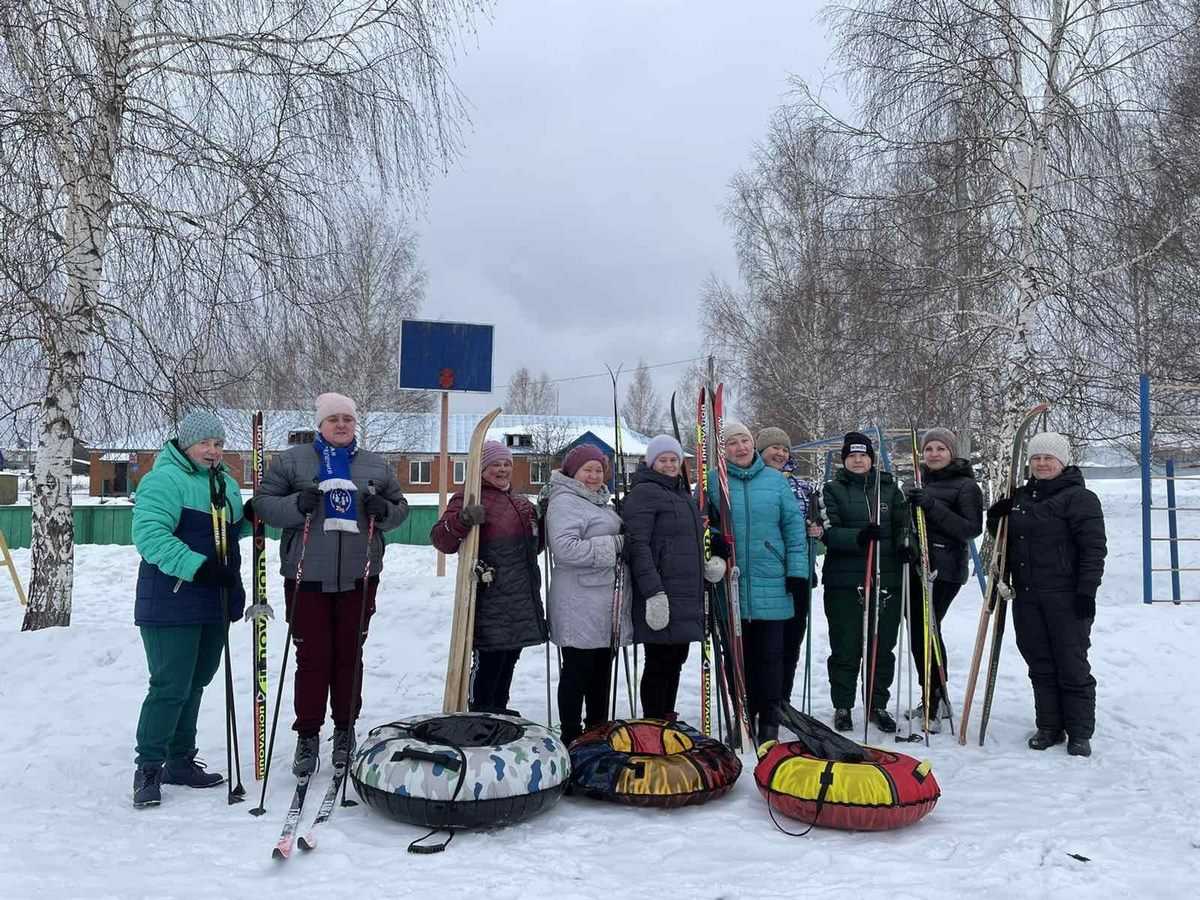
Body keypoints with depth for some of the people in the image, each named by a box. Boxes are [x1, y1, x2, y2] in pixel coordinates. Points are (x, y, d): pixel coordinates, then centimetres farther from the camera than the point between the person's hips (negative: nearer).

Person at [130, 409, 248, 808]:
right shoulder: (164, 479, -11)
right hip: (171, 605, -8)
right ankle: (148, 768, 7)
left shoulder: (227, 483, 15)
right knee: (170, 686, -7)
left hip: (214, 604, 8)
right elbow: (149, 534, -22)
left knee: (195, 683, 14)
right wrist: (198, 566, -28)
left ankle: (180, 761, 26)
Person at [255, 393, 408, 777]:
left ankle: (345, 731, 24)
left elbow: (400, 506, 16)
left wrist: (384, 510, -7)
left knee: (349, 656, 10)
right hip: (307, 577, -2)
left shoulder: (377, 466, 10)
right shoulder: (291, 460, 3)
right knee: (312, 657, 3)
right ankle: (307, 735, 16)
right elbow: (264, 503, 0)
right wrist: (297, 505, -19)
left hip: (358, 577, 2)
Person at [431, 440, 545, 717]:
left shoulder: (520, 502, 17)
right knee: (488, 660, -4)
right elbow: (441, 540, -19)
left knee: (509, 658, 18)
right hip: (490, 598, -8)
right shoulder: (469, 499, -8)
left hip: (522, 598, 8)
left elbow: (532, 546, 28)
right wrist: (463, 520, -37)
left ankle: (499, 710, 33)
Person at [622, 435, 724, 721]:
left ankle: (668, 720, 28)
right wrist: (653, 592, -24)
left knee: (675, 660, 16)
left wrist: (712, 561, 10)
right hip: (660, 597, -9)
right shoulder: (644, 492, -9)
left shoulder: (682, 493, 20)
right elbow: (637, 545, -17)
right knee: (659, 662, -2)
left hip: (687, 596, 9)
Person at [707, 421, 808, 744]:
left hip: (772, 584, 1)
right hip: (730, 583, 0)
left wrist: (797, 570, 0)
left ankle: (769, 721, 18)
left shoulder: (775, 480, 6)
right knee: (739, 654, 9)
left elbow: (794, 524, 6)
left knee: (771, 654, 6)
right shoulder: (712, 482, 3)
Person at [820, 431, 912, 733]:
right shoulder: (832, 489, 3)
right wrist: (859, 537, -25)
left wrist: (905, 545, -9)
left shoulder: (889, 487, 12)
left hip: (886, 580, 3)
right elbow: (829, 532, -7)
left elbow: (902, 523, 13)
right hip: (844, 582, -2)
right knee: (845, 647, 3)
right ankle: (842, 706, 16)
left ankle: (878, 705, 24)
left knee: (882, 646, 9)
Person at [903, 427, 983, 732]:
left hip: (944, 569, -7)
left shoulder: (965, 485, -2)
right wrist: (909, 505, 5)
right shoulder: (920, 482, 17)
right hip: (915, 566, 7)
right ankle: (934, 700, 23)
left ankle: (935, 704, -3)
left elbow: (972, 528, -13)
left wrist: (932, 505, -20)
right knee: (916, 631, 9)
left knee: (927, 630, -12)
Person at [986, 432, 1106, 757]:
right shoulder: (1021, 497, 14)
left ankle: (1079, 733, 13)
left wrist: (1087, 591, -16)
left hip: (1066, 597, -6)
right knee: (1040, 666, 12)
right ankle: (1049, 727, 22)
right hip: (1026, 596, 6)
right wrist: (996, 519, 4)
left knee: (1072, 666, 2)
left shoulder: (1079, 497, -6)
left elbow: (1094, 548, -10)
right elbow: (1005, 537, 25)